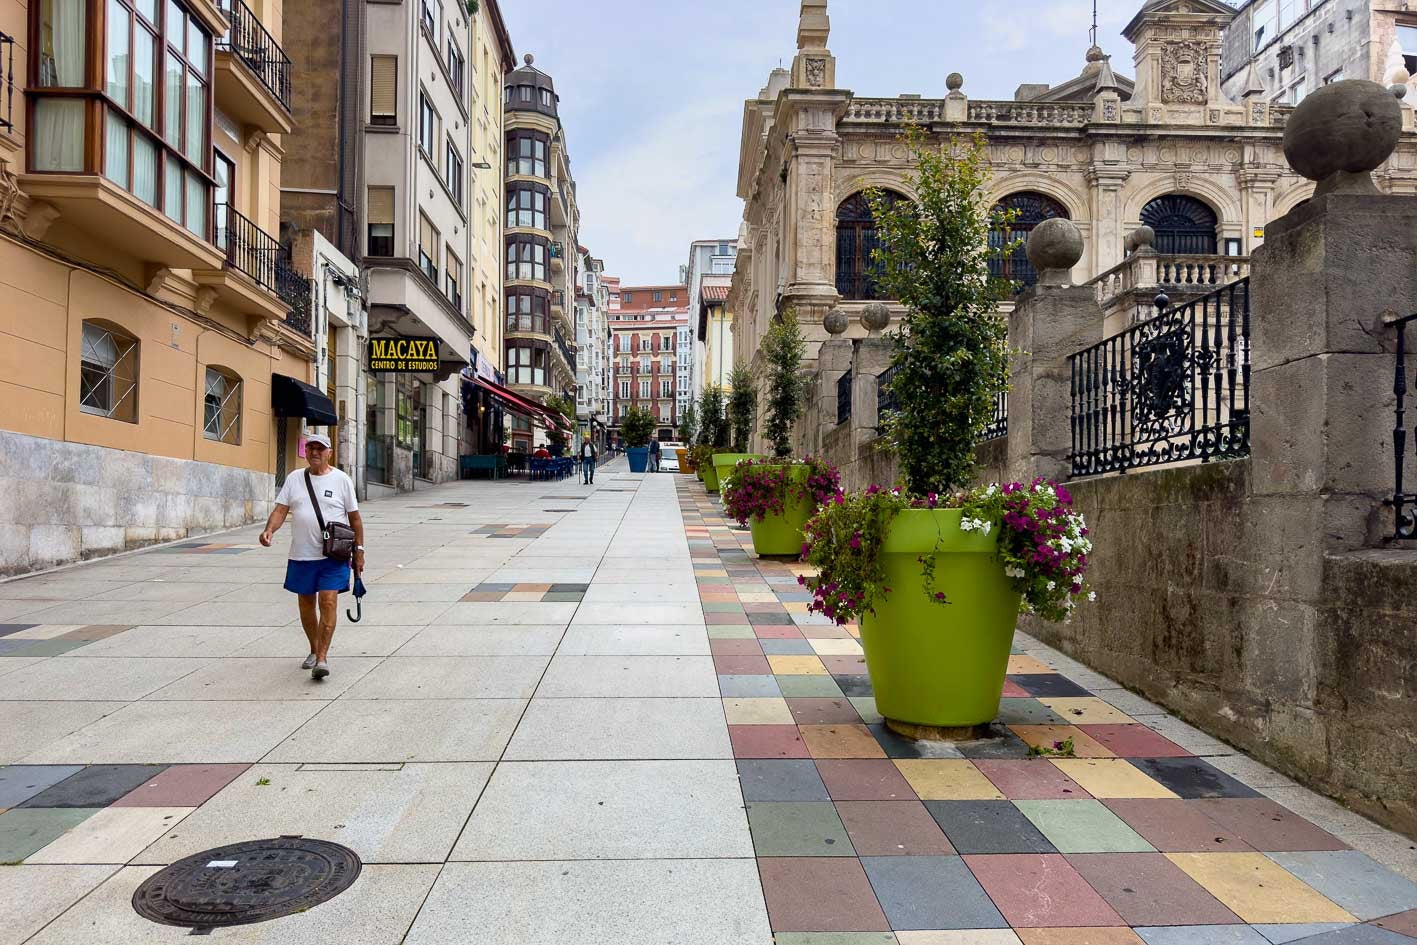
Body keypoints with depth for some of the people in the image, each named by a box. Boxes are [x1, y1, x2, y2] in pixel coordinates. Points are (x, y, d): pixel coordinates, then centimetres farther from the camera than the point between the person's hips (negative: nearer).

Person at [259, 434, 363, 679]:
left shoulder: (341, 479, 1)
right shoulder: (294, 478, 8)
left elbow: (354, 518, 4)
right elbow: (280, 510, 2)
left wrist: (358, 550, 2)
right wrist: (269, 529, -19)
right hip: (301, 555, 4)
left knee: (328, 601, -12)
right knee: (306, 603, 13)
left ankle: (322, 658, -10)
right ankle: (314, 651, 30)